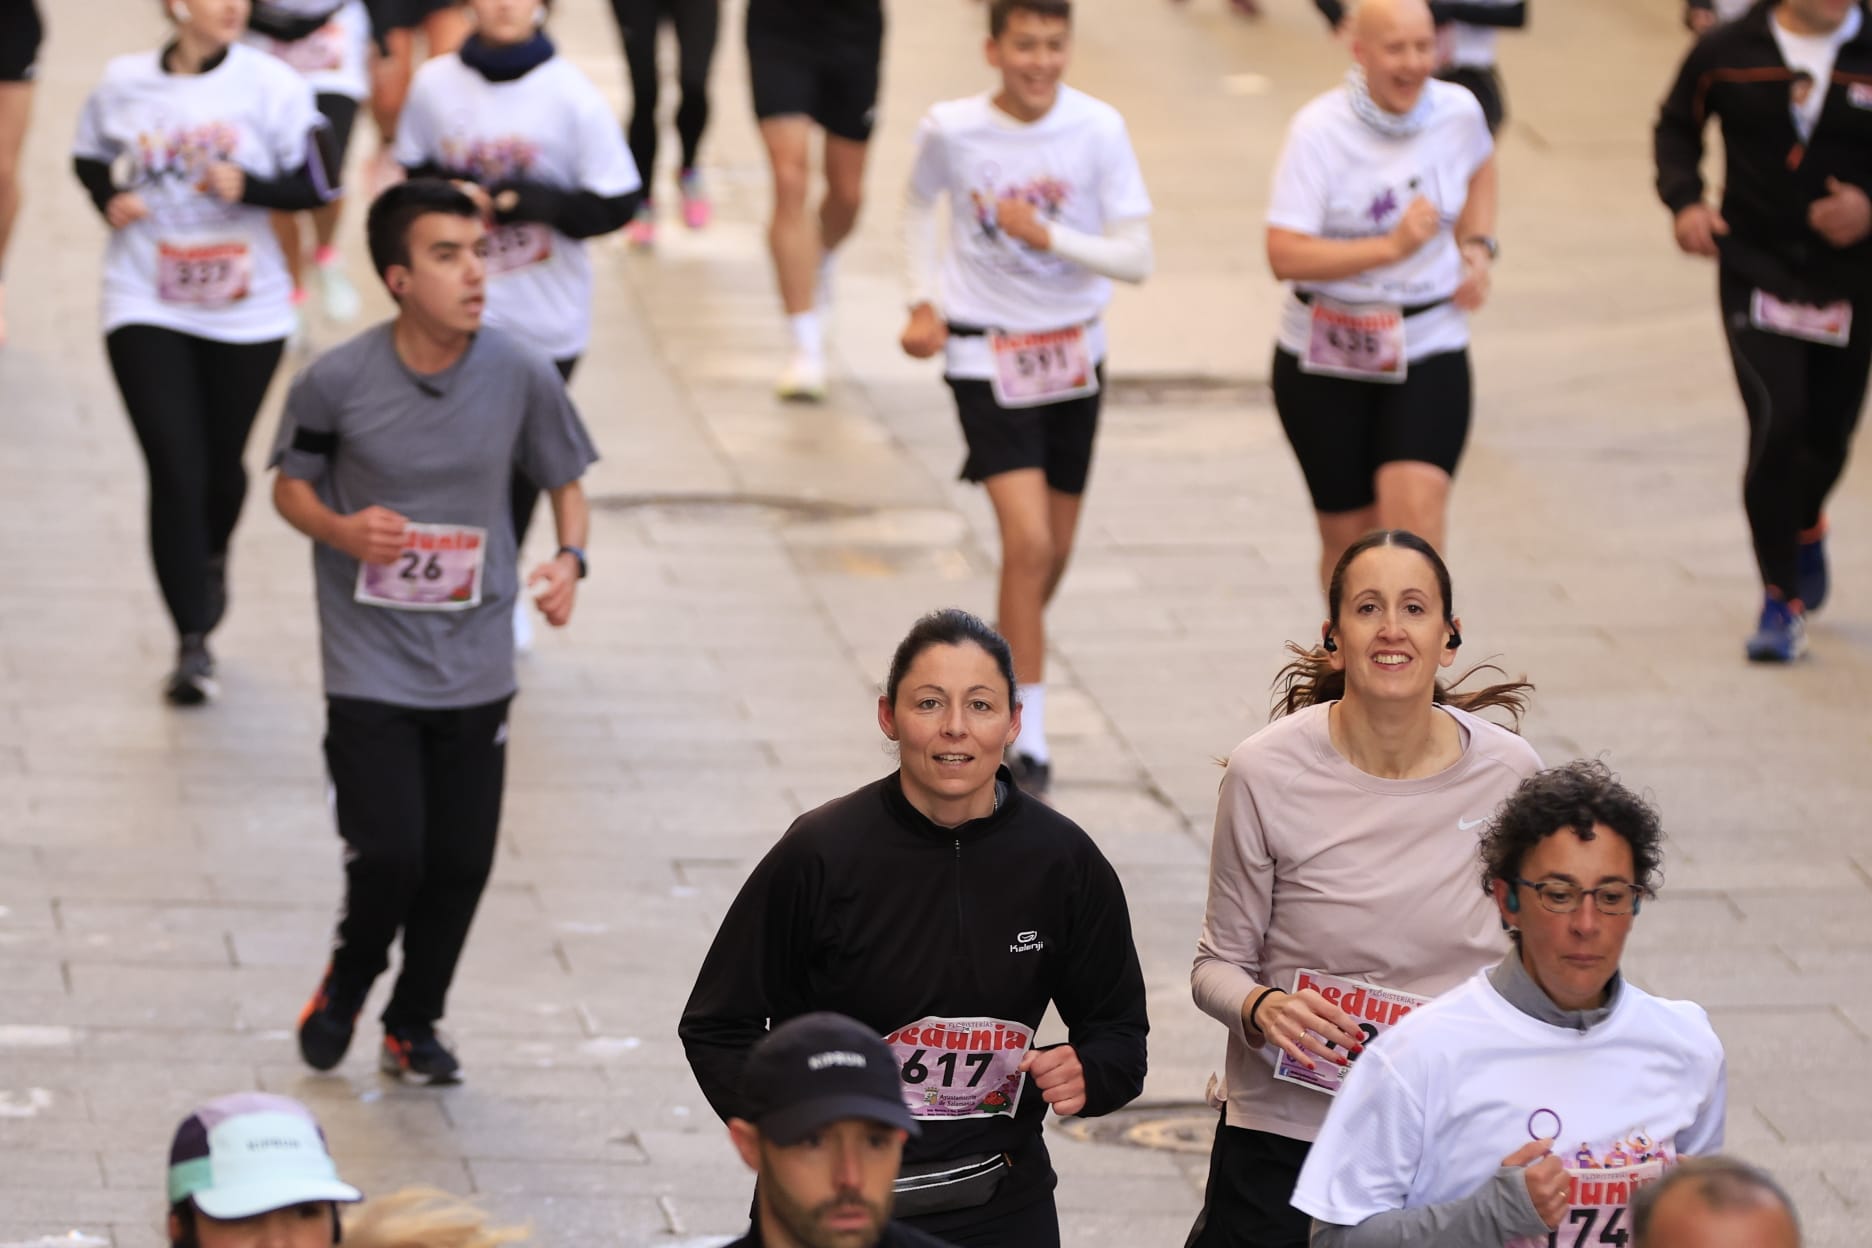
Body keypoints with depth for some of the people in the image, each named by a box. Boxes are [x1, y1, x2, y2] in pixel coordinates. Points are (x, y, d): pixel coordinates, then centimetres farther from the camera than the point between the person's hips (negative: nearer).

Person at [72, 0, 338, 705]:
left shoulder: (271, 85, -8)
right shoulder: (123, 83, -2)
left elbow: (318, 185, -6)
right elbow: (90, 159, 15)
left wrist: (249, 187, -23)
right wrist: (110, 199, -6)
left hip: (246, 311, 1)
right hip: (147, 308, -1)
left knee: (222, 466, 15)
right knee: (176, 473, -10)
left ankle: (212, 559, 50)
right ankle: (193, 644, -4)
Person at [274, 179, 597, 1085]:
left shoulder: (521, 376, -7)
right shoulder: (337, 382, -12)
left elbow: (565, 481, 8)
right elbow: (290, 484, 3)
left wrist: (570, 558, -12)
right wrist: (340, 531, -18)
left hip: (475, 664, 2)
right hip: (370, 664, -2)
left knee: (462, 862, 5)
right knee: (388, 857, -9)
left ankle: (414, 1025, 29)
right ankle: (347, 984, 24)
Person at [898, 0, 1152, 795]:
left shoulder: (1098, 129, -12)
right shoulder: (952, 130, -12)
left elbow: (1136, 258, -13)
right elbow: (919, 205, 10)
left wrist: (1047, 234, -25)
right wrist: (924, 302, 0)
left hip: (1072, 354, 3)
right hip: (985, 354, -3)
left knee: (1052, 552, 13)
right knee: (1028, 542, -16)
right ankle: (1028, 744, -12)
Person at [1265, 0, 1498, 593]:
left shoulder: (1459, 112, -3)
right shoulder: (1319, 131, -16)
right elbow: (1285, 255, -25)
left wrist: (1477, 247, 8)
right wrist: (1391, 248, -32)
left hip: (1429, 353, 2)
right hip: (1326, 362, -1)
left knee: (1416, 512, -19)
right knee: (1348, 536, 10)